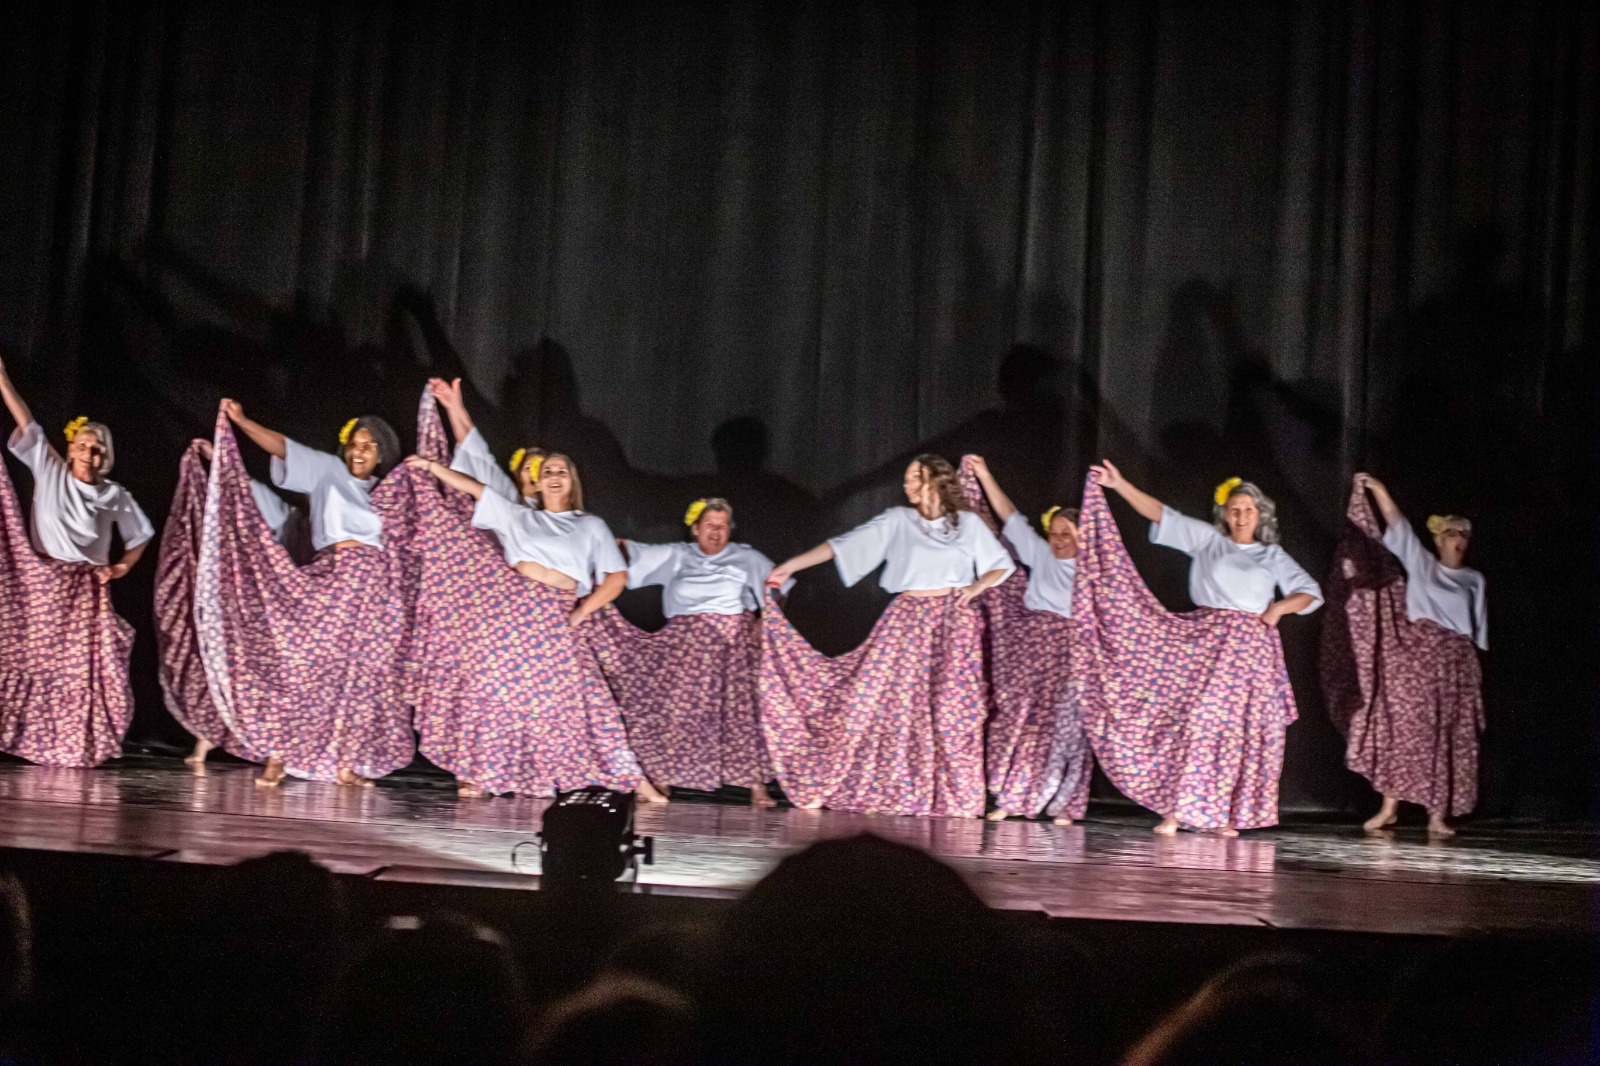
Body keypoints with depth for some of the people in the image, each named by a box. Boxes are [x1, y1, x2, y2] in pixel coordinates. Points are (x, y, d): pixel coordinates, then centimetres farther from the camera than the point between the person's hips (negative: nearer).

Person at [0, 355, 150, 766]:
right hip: (41, 584, -1)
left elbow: (141, 535, 17)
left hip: (86, 590, 1)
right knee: (34, 658, -3)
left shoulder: (115, 496, 4)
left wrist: (121, 567, 5)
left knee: (84, 666, -1)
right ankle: (33, 740, 0)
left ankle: (78, 747, 3)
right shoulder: (49, 471, 2)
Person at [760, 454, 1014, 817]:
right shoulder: (897, 521, 9)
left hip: (955, 621, 0)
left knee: (954, 712, -6)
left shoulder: (968, 523, 11)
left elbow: (1002, 565, 16)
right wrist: (790, 566, -3)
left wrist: (978, 586, -5)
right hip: (908, 620, 0)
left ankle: (957, 799, 2)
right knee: (882, 700, -6)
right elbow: (845, 545, 3)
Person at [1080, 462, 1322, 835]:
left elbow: (1310, 593, 14)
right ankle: (1175, 811, -7)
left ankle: (1224, 815, 5)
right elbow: (1161, 513, 4)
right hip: (1205, 640, -1)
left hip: (1251, 648, 1)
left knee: (1241, 729, 0)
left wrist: (1279, 608, -4)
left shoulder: (1273, 556, 13)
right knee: (1195, 720, -8)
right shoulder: (1208, 540, 9)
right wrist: (1119, 485, -2)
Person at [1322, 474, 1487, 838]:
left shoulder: (1474, 581, 14)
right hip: (1414, 657, -2)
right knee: (1403, 727, -7)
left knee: (1448, 739, -2)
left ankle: (1438, 815, -1)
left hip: (1456, 663, 2)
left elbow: (1478, 631, 14)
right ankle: (1389, 806, -2)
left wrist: (1474, 667, 7)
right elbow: (1397, 524, 0)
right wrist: (1378, 490, -9)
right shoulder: (1420, 564, 8)